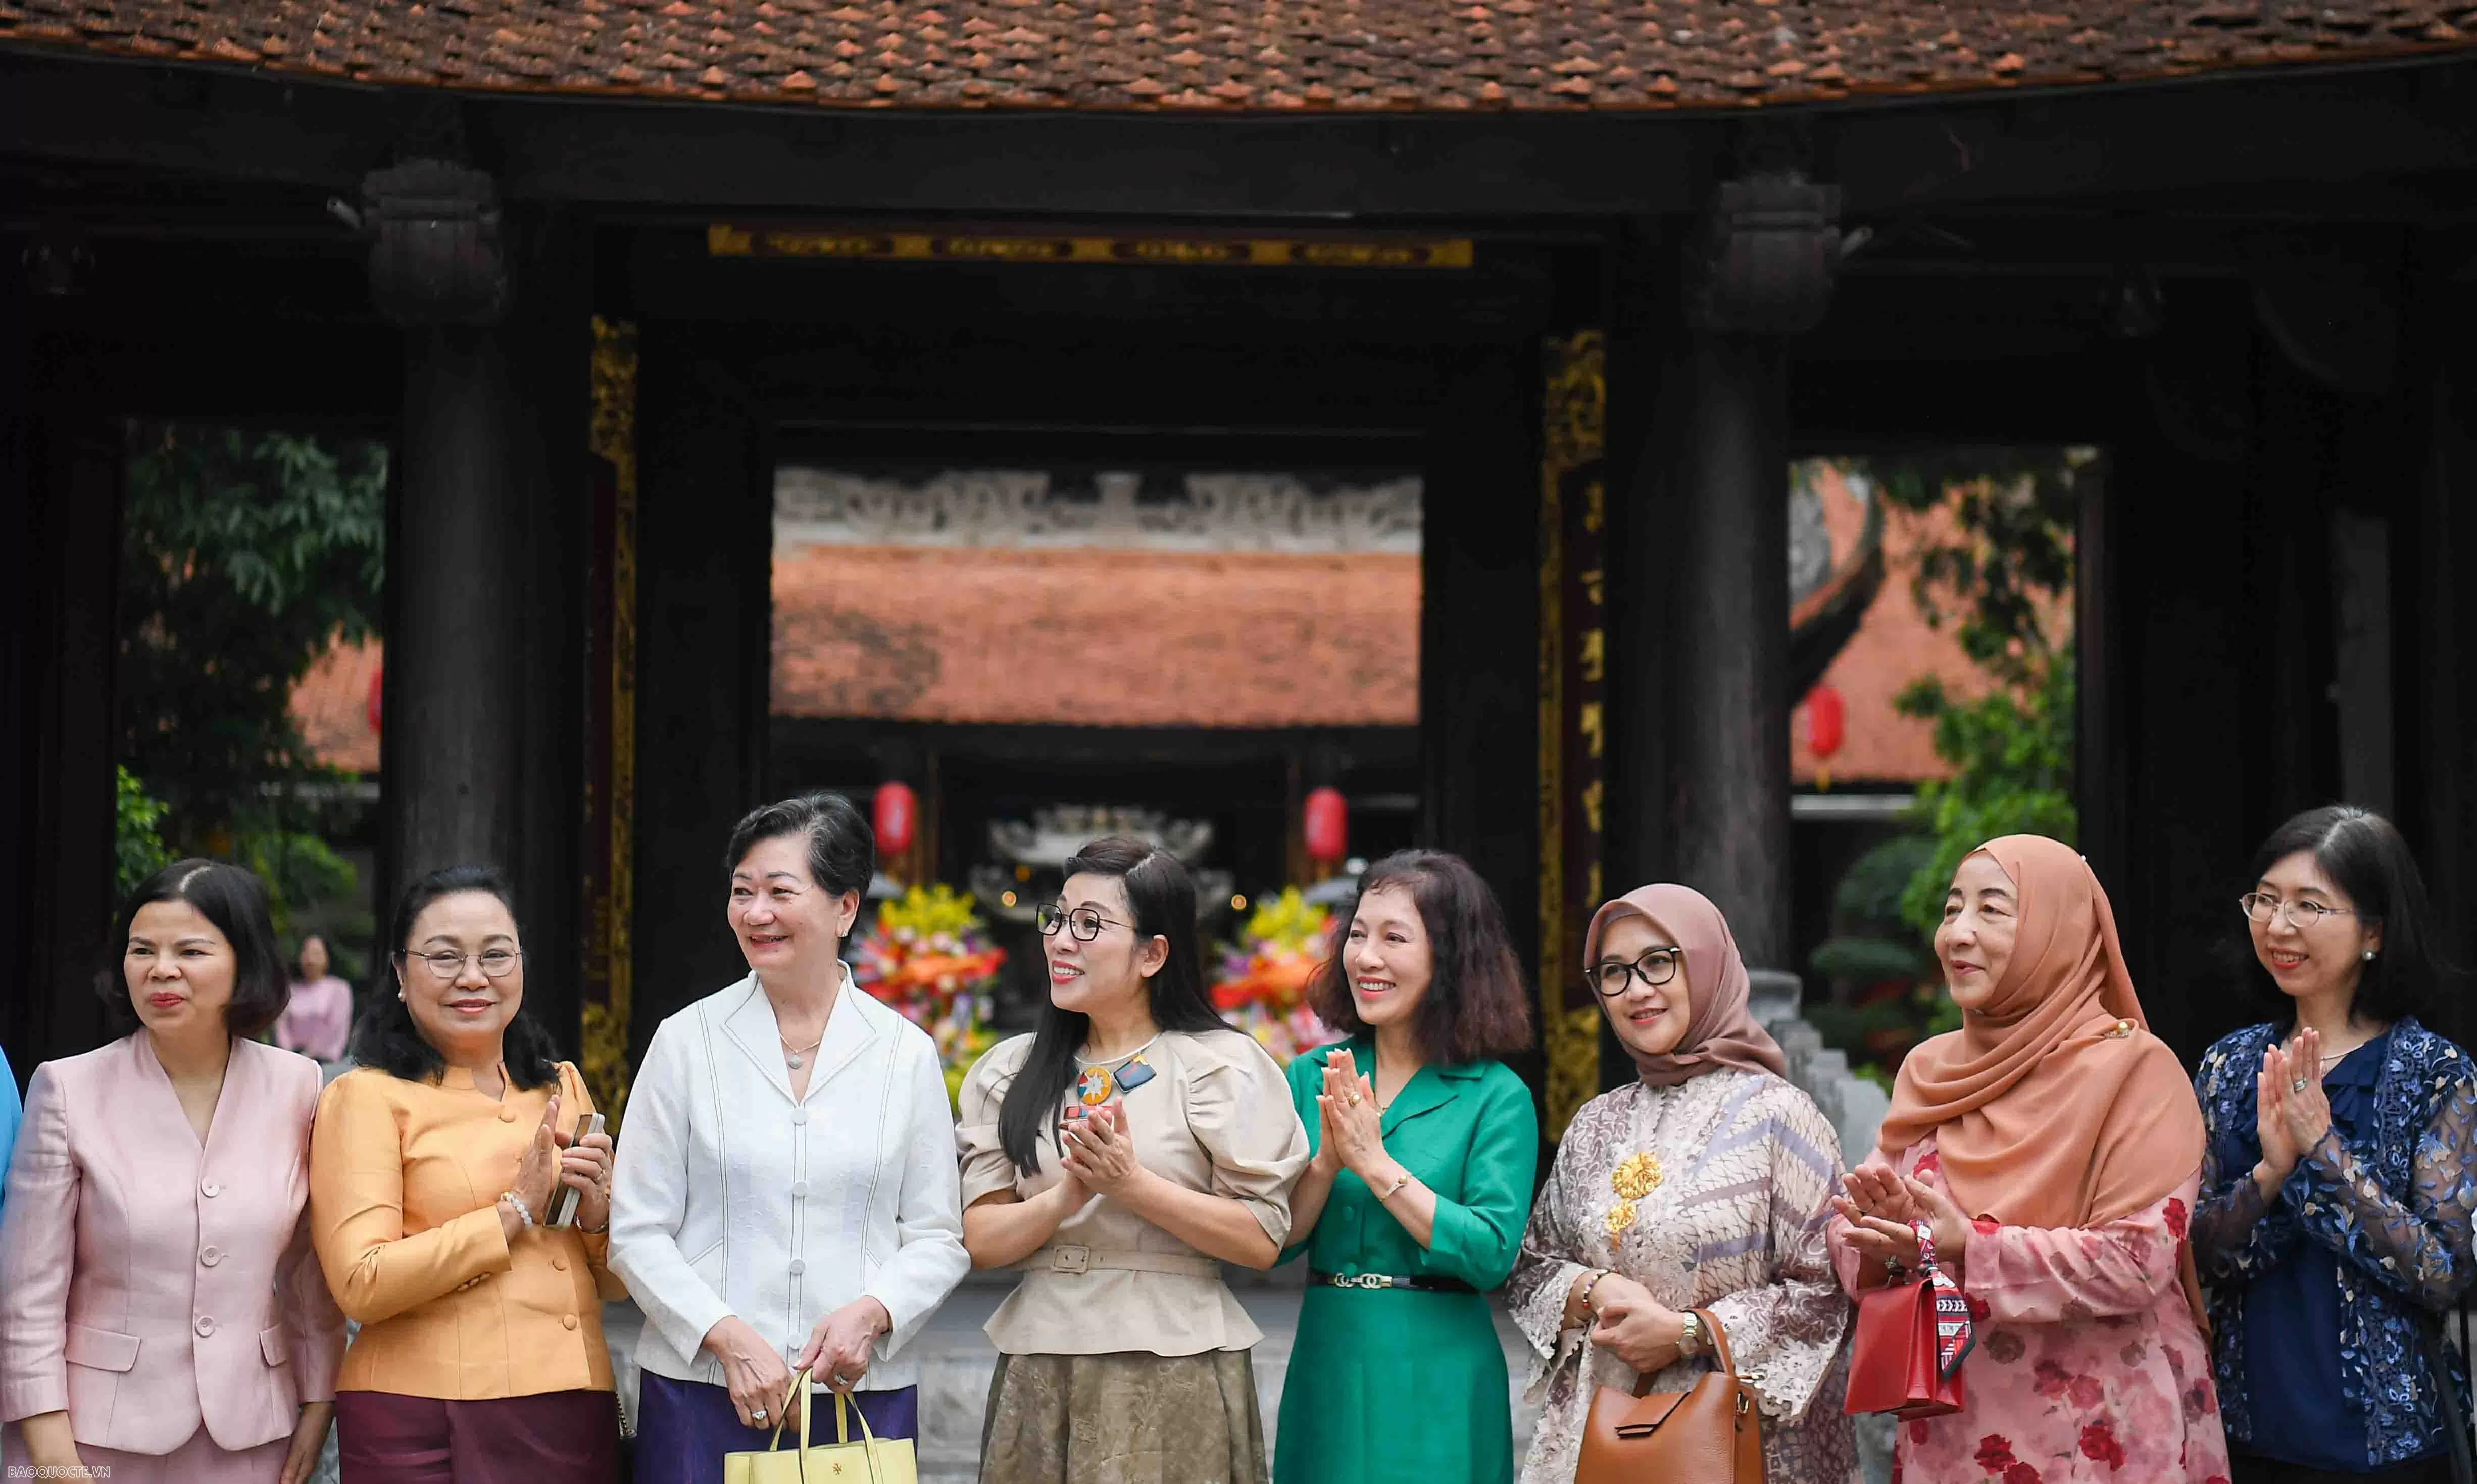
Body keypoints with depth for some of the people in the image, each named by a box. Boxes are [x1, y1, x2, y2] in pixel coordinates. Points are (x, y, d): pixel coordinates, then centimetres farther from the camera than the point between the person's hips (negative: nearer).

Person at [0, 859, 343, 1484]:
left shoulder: (296, 1087, 0)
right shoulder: (68, 1089, -6)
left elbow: (312, 1275, 8)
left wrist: (318, 1405, 6)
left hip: (252, 1433, 2)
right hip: (106, 1434, -2)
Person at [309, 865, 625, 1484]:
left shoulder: (563, 1087, 13)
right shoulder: (366, 1097, -4)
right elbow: (361, 1283, -16)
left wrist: (598, 1211, -6)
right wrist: (516, 1209, -12)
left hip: (574, 1416, 5)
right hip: (424, 1426, -5)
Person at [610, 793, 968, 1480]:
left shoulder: (907, 1054, 5)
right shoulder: (685, 1042, 3)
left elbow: (938, 1237, 7)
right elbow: (637, 1232, 1)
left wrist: (870, 1313, -11)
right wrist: (727, 1336, -12)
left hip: (863, 1392, 1)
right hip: (701, 1393, 0)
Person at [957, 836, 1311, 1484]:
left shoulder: (1223, 1066, -3)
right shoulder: (1009, 1072, 9)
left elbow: (1261, 1241, -10)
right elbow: (981, 1239, 1)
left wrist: (1132, 1184, -17)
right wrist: (1065, 1199, -16)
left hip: (1174, 1380, -3)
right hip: (1039, 1377, 3)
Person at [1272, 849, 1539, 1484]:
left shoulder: (1497, 1097, -6)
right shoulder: (1310, 1078, 6)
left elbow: (1492, 1254, -16)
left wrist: (1376, 1164, -17)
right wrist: (1326, 1163, -16)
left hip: (1438, 1383, -3)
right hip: (1326, 1368, 3)